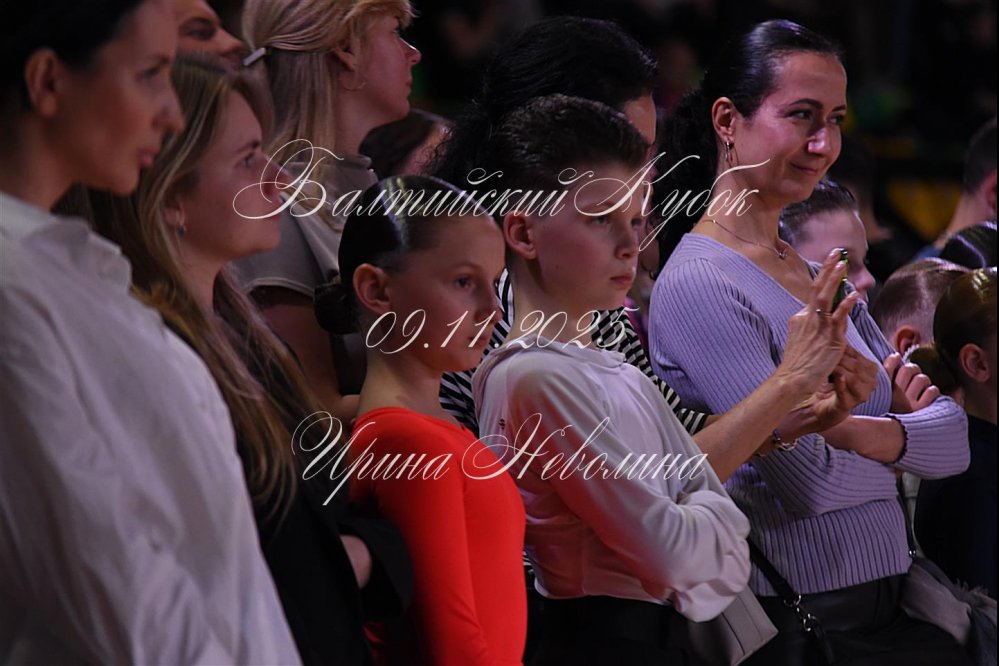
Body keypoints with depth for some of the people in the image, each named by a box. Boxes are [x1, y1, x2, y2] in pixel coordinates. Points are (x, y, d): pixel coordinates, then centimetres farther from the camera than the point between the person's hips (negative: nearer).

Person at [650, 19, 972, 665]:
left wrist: (862, 431, -12)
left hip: (883, 606, 7)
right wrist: (904, 441, 1)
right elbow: (808, 478, -17)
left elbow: (953, 442, 7)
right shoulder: (699, 284, -11)